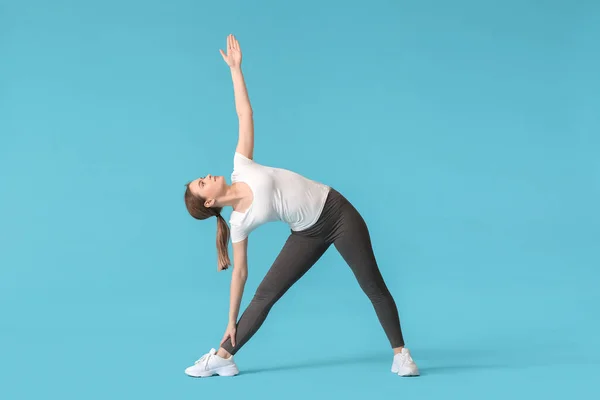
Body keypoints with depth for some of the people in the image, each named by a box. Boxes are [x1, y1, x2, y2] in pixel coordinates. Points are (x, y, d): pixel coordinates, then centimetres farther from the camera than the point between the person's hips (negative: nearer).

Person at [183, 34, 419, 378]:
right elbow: (239, 272, -1)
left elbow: (245, 114, -1)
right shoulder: (240, 222, -7)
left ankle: (401, 354, 12)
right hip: (309, 233, 0)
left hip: (337, 211, 0)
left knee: (373, 286, 0)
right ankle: (223, 357, 12)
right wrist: (231, 322, 0)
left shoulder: (242, 167, -5)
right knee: (265, 294, -1)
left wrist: (235, 68, -2)